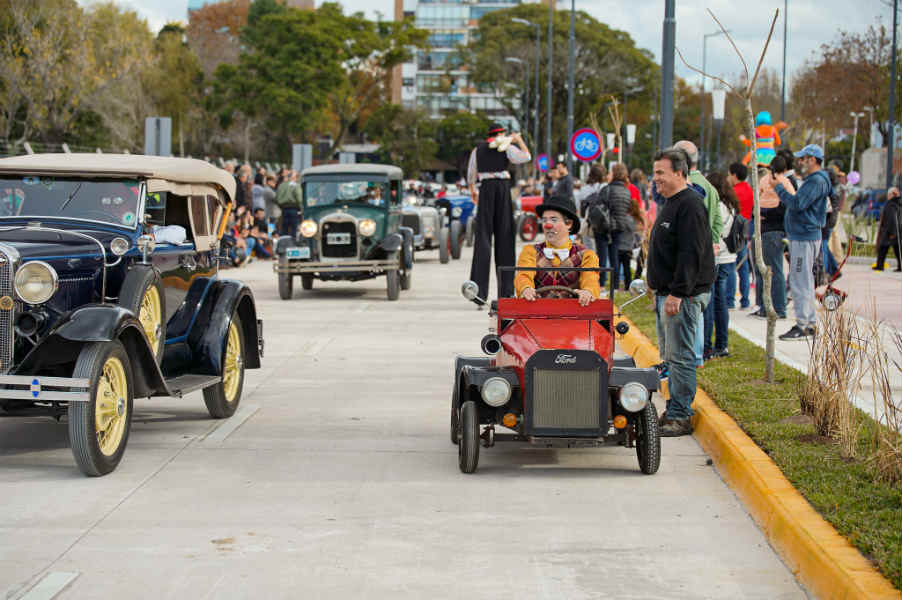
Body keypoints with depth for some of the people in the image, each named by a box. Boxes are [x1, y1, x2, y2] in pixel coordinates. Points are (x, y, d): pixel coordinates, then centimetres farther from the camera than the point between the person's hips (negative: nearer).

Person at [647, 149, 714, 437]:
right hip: (667, 294, 11)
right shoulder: (670, 203, 18)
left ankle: (680, 417, -4)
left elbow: (690, 254, -22)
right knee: (669, 356, 13)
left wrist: (677, 293, -24)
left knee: (679, 356, -8)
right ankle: (674, 412, 20)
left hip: (683, 295, -11)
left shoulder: (690, 205, -15)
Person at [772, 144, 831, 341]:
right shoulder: (812, 180, 19)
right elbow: (799, 204, 20)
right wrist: (785, 187, 14)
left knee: (800, 283, -9)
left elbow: (797, 204, -24)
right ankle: (809, 324, 19)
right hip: (803, 236, 11)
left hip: (805, 238, -11)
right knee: (804, 282, 14)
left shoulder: (817, 181, -15)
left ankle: (802, 326, -7)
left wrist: (780, 187, -15)